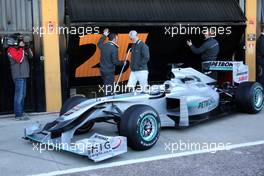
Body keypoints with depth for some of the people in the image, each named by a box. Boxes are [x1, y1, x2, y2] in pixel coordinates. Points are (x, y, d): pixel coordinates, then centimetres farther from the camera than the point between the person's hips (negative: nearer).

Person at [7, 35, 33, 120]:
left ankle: (21, 112, 22)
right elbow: (19, 59, -20)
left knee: (22, 95, 14)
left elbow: (30, 56, 14)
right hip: (18, 75, -9)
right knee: (19, 95, -11)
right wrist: (21, 48, -15)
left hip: (23, 75, 9)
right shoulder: (12, 49, -7)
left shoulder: (20, 49, 18)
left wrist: (28, 48, 0)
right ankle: (18, 115, -11)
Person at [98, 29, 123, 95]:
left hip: (103, 70, 8)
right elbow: (115, 61, -19)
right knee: (108, 89, -1)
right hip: (109, 71, -8)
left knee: (107, 87, 21)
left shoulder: (103, 46, 3)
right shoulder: (114, 48, -18)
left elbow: (99, 43, 28)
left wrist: (104, 35, 38)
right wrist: (122, 62, -1)